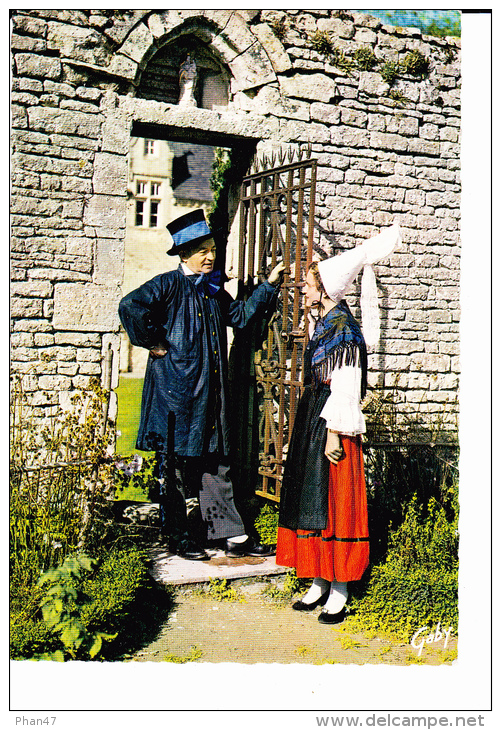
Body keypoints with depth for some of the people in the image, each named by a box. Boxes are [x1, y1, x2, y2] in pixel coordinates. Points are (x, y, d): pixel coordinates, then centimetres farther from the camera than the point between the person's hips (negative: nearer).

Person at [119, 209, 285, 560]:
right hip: (176, 389, -7)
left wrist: (269, 285, 18)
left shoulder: (213, 289, 15)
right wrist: (153, 343, -15)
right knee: (175, 463, 3)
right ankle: (179, 537, 15)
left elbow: (241, 314, 25)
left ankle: (232, 535, 13)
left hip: (210, 391, 7)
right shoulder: (169, 285, -8)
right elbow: (130, 307, -21)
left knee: (216, 462, 9)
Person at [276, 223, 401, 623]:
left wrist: (334, 433, -21)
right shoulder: (322, 324, 12)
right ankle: (320, 581, 19)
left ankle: (339, 591, 4)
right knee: (311, 499, 11)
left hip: (331, 425, -9)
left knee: (334, 500, -4)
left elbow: (344, 388, -19)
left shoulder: (343, 329, -14)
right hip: (311, 421, 9)